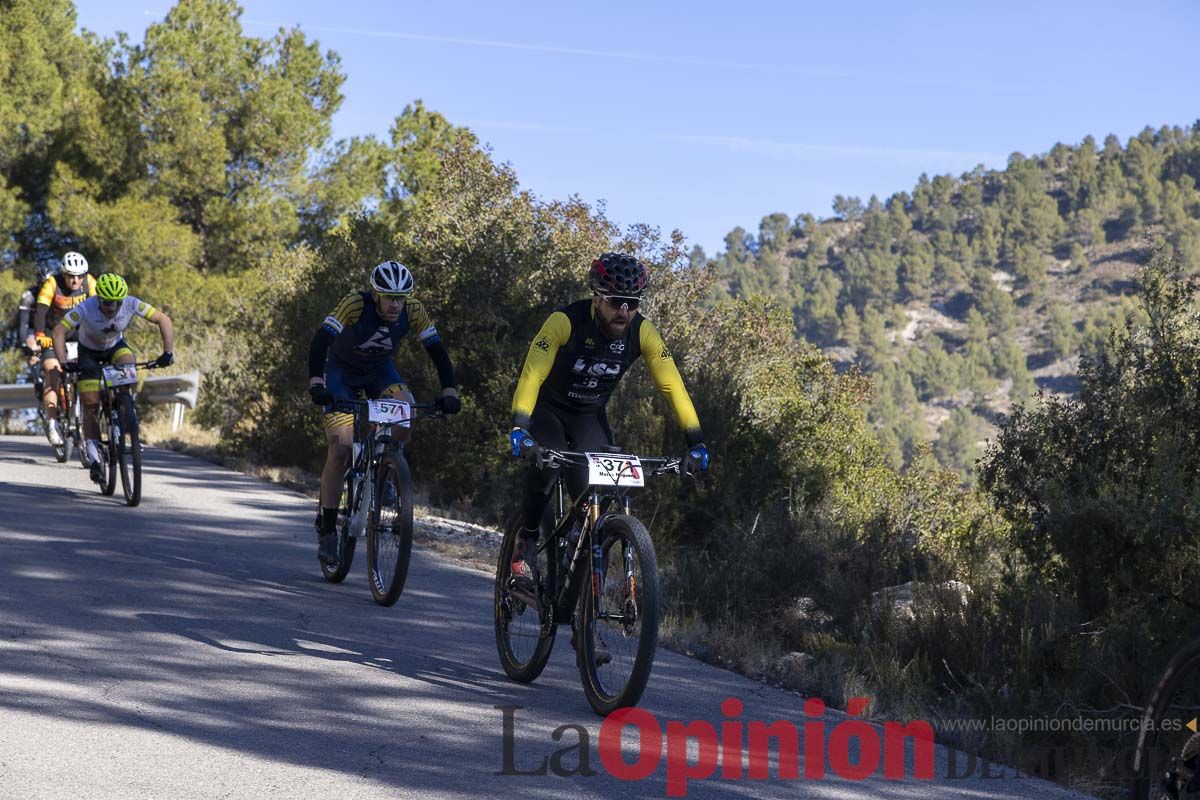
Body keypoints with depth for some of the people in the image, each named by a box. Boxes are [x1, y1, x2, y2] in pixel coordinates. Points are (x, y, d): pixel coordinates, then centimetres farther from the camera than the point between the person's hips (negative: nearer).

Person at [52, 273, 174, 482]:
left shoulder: (131, 304, -29)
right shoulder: (85, 309, -34)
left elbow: (163, 320, -23)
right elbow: (58, 332, -30)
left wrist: (168, 352, -32)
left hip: (115, 346, 2)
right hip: (89, 352, -1)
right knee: (91, 406, -9)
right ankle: (94, 459, -2)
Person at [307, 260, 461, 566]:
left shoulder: (413, 311, -22)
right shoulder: (355, 304, -32)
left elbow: (437, 351, -18)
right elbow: (320, 342, -38)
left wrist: (449, 391, -31)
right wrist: (316, 383, -51)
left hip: (379, 369, 3)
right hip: (341, 369, -3)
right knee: (342, 448, -16)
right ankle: (326, 528, -4)